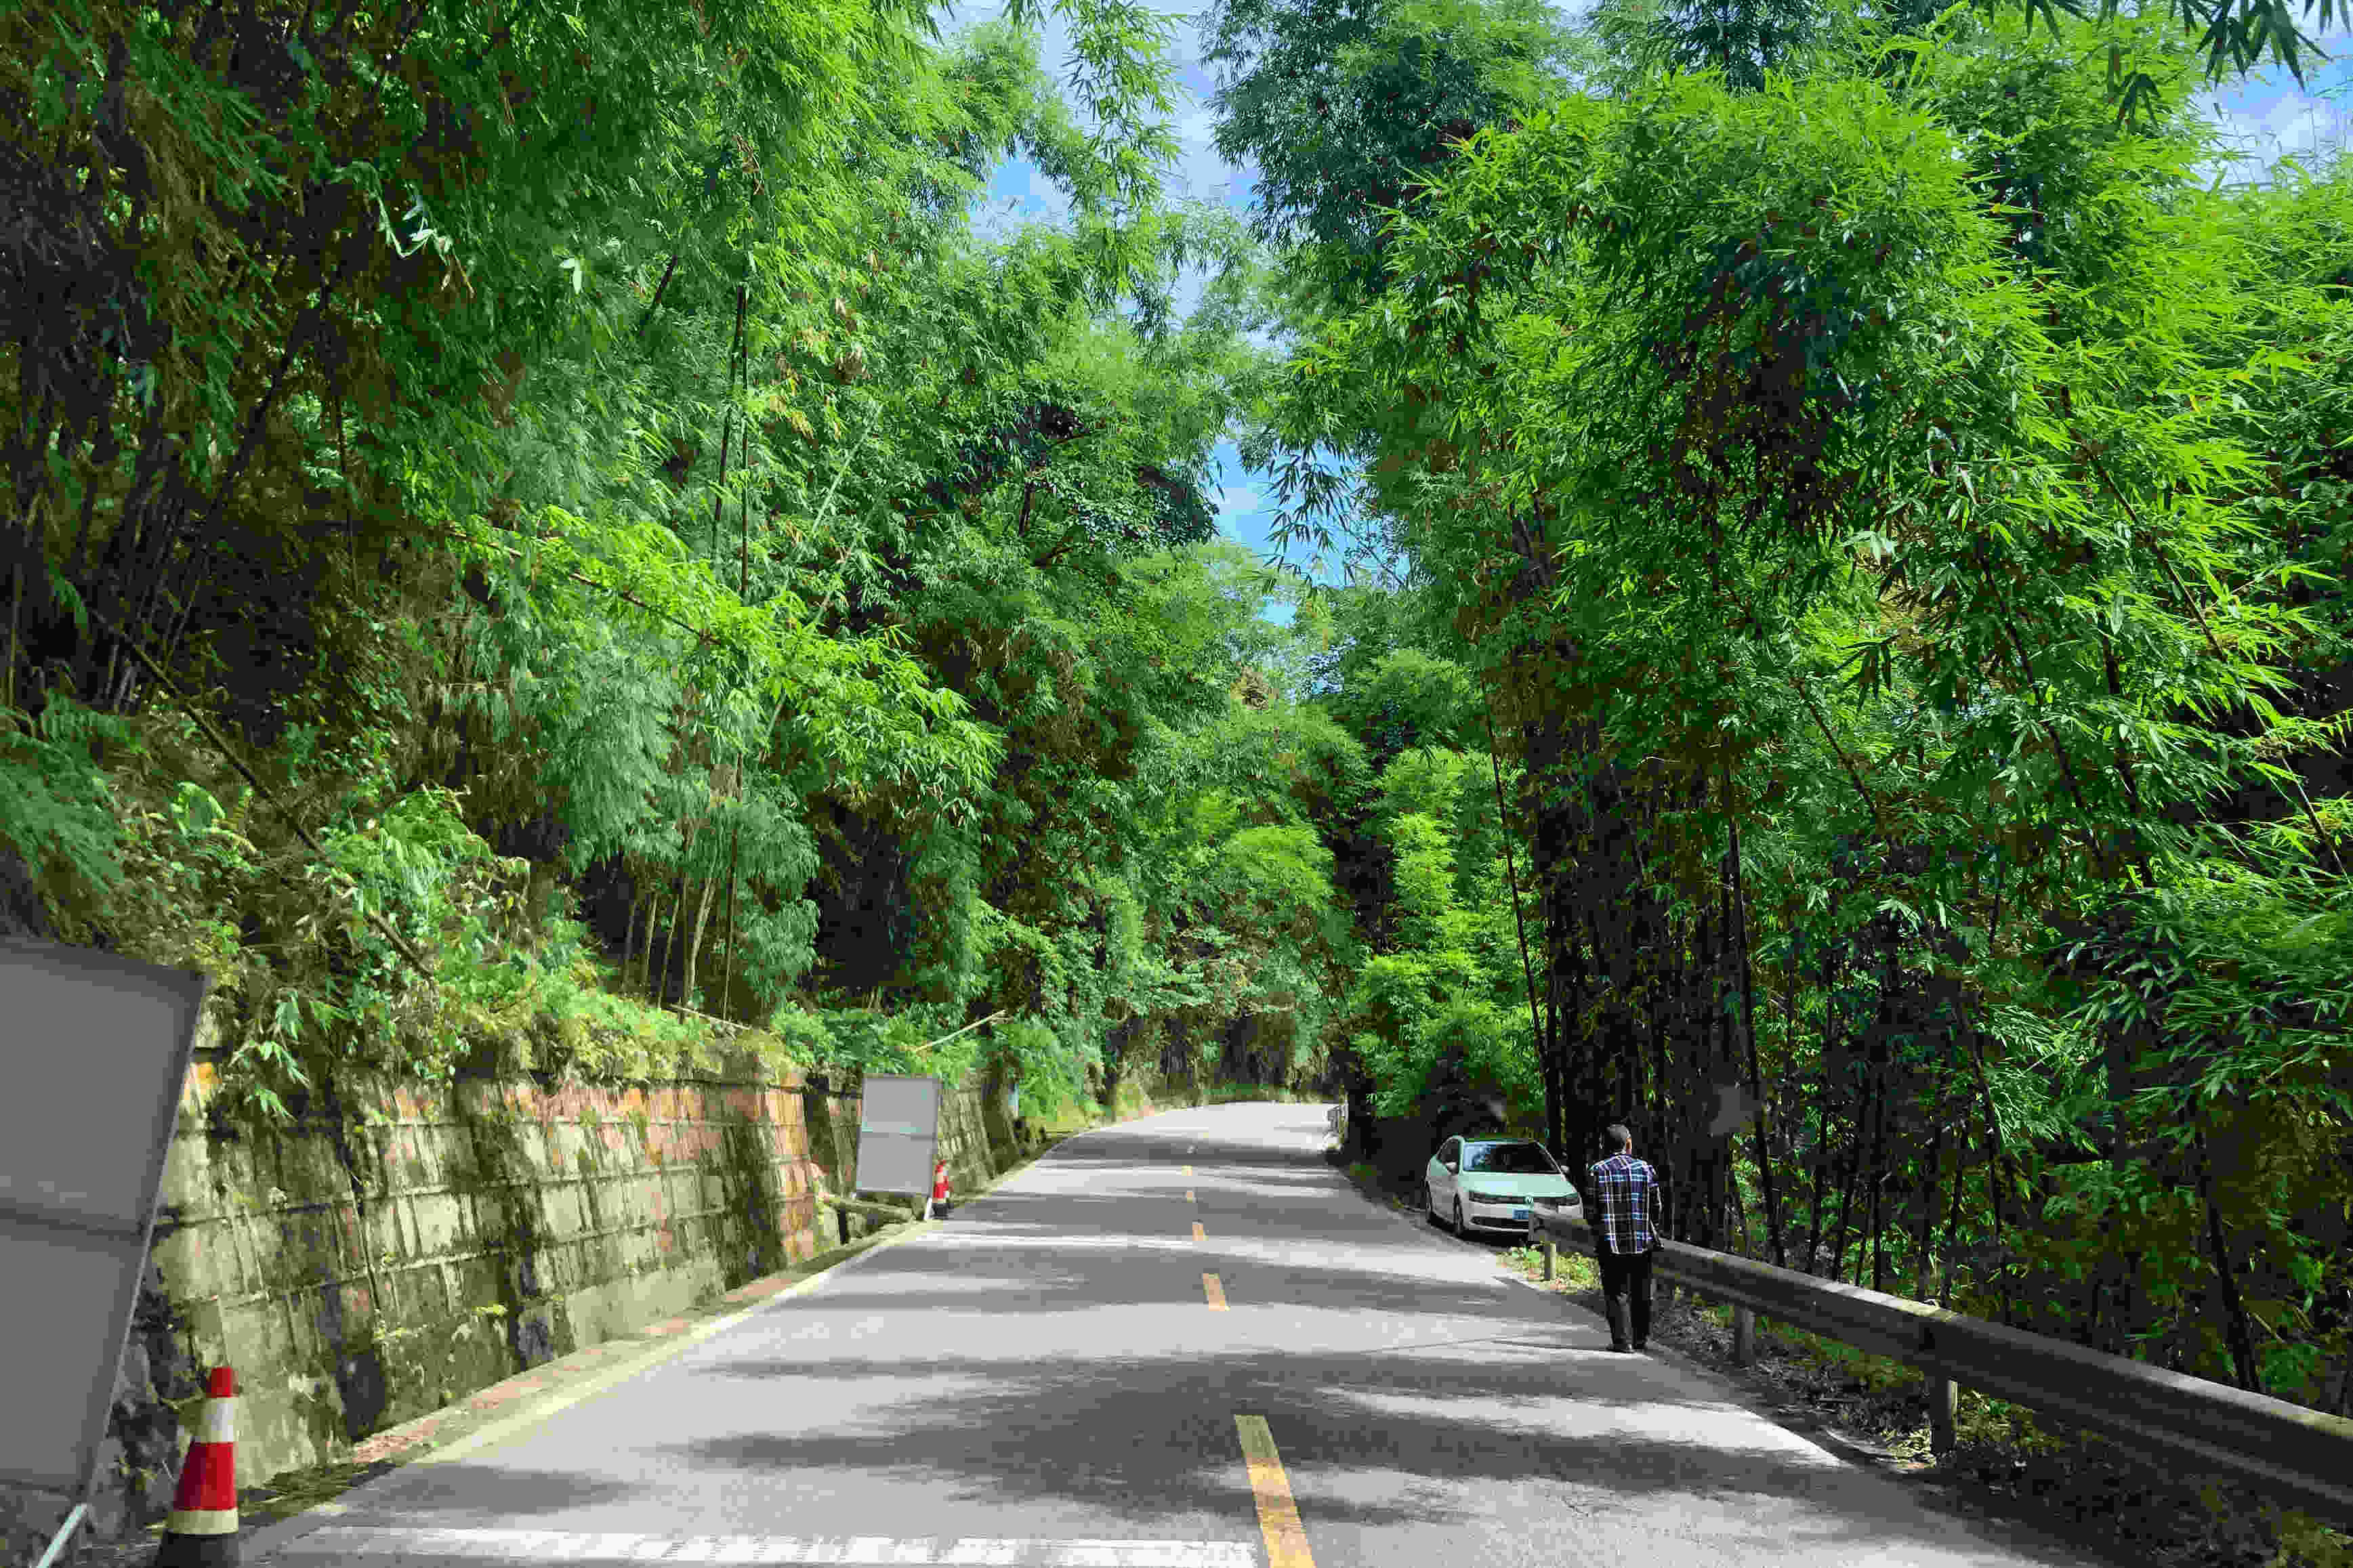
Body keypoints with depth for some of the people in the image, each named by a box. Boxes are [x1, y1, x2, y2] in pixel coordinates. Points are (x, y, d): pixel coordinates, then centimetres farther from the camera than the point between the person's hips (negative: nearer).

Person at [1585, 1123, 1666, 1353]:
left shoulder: (1598, 1170, -6)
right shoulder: (1646, 1168, 0)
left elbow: (1592, 1209, -7)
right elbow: (1657, 1207, 3)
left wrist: (1598, 1231, 10)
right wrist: (1654, 1230, 20)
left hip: (1610, 1241, -2)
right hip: (1642, 1241, 2)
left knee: (1617, 1293, 3)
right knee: (1641, 1292, 14)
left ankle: (1622, 1340, 0)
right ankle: (1641, 1338, 21)